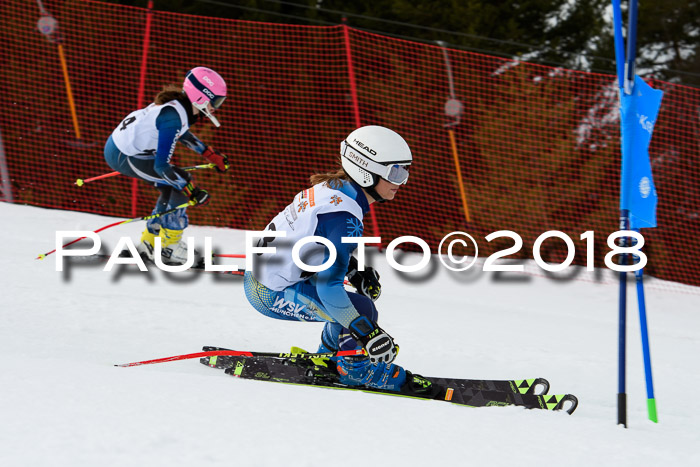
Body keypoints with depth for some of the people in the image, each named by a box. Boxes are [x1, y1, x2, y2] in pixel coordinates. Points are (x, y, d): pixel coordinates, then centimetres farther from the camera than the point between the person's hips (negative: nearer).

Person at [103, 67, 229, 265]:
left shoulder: (178, 102, 0)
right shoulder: (174, 116, -28)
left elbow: (180, 131, 24)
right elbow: (161, 166, -28)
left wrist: (211, 154, 24)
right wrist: (192, 190, -23)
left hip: (116, 144, 9)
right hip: (124, 157, -9)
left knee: (171, 189, 15)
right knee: (182, 184, -8)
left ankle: (148, 244, 26)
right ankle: (170, 247, 2)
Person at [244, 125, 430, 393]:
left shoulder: (332, 187, 1)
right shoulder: (343, 218, -27)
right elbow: (328, 288, -30)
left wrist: (356, 271, 8)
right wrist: (368, 333, -28)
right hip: (272, 294, -10)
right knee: (362, 308, -18)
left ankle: (329, 357, 32)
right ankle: (355, 369, 6)